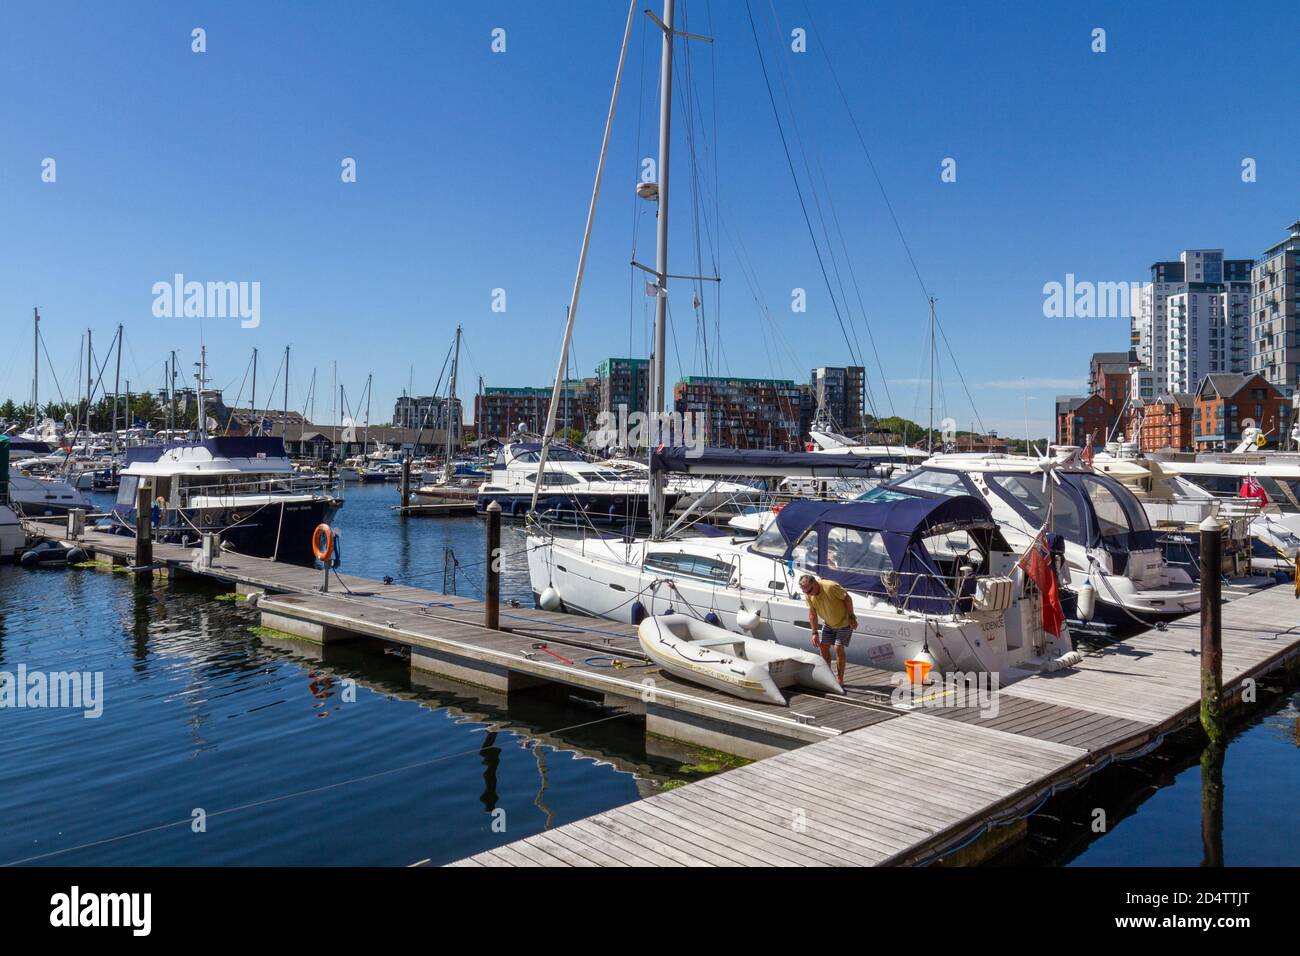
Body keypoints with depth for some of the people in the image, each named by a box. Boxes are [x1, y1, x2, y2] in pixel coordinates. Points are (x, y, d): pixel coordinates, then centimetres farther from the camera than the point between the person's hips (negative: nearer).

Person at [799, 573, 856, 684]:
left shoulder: (830, 587, -34)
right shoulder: (808, 595, -15)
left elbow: (847, 598, -21)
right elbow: (812, 614, -3)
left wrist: (851, 617, -18)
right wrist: (814, 633, -3)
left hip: (844, 622, -6)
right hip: (828, 623, 6)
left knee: (839, 648, -11)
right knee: (823, 646, 3)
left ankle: (839, 679, 1)